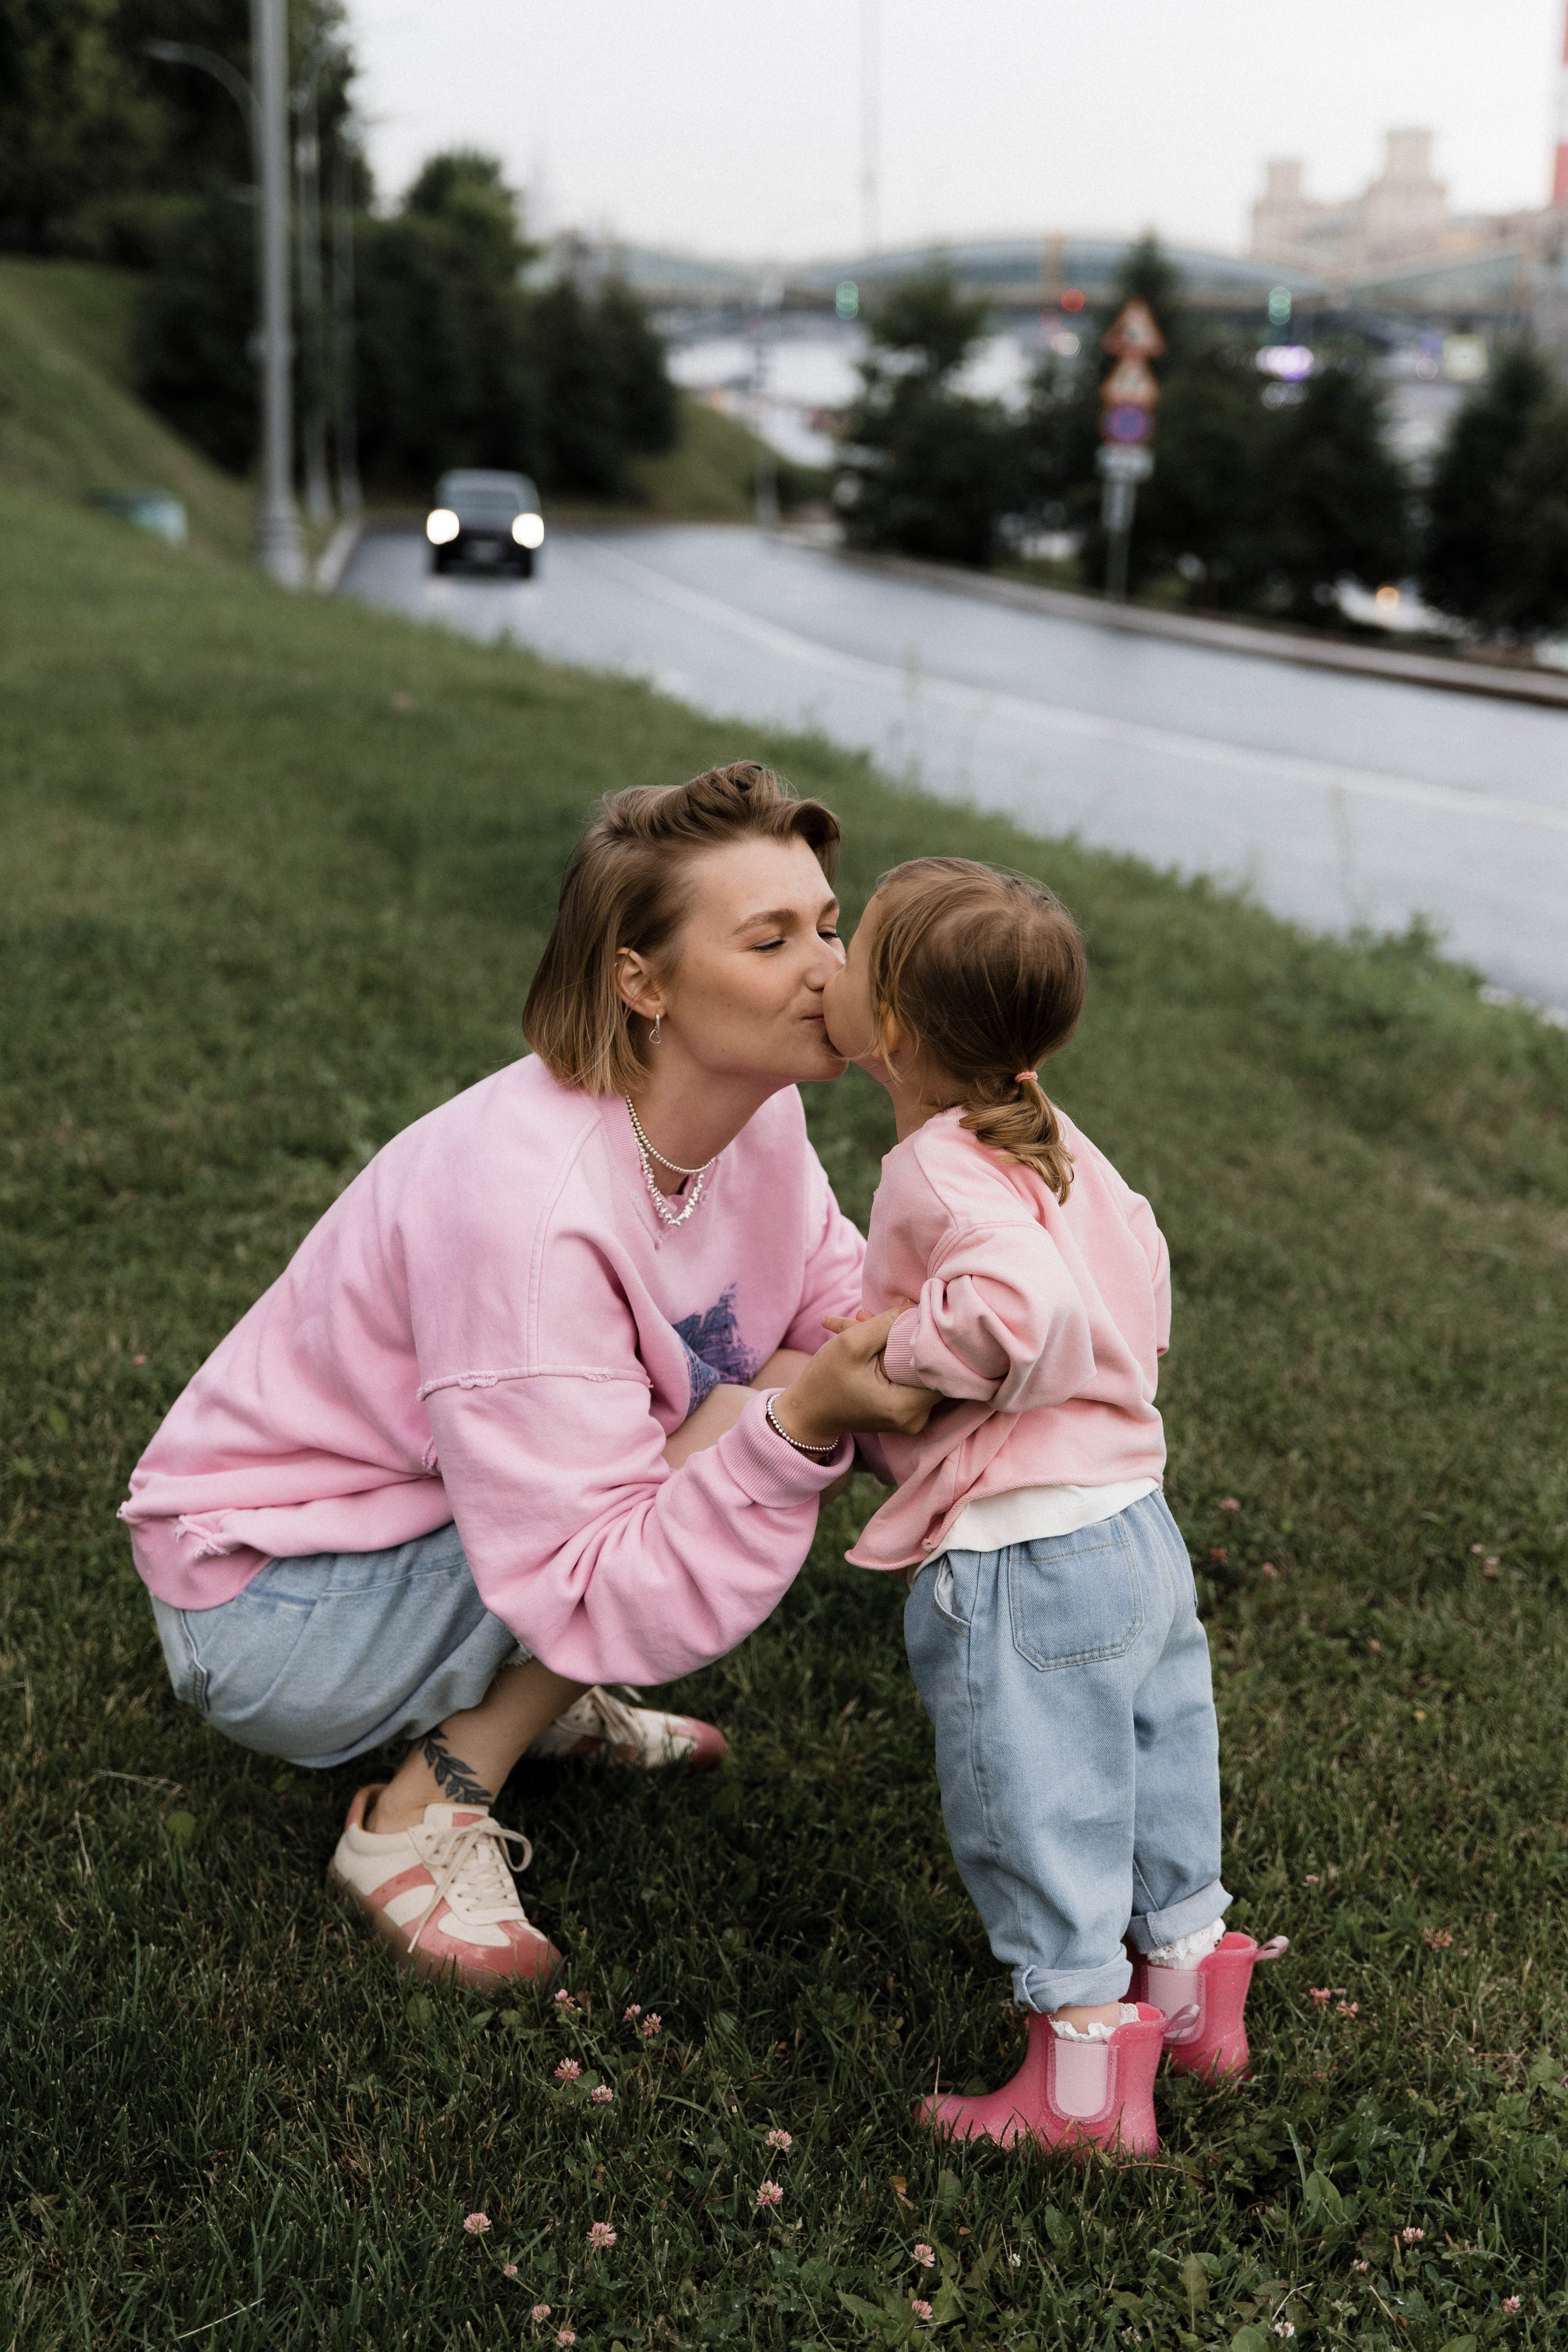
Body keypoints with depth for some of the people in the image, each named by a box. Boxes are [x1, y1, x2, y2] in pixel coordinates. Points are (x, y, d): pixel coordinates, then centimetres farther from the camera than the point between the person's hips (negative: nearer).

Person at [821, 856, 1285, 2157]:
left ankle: (1084, 2073, 14)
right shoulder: (1056, 1144, 7)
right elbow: (1137, 1262, 18)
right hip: (1140, 1524, 9)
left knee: (1039, 1817, 4)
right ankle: (1192, 1992, 38)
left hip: (1021, 1563, -9)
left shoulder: (939, 1173, -21)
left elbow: (1019, 1308, -37)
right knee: (1154, 1773, 23)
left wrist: (901, 1348, -22)